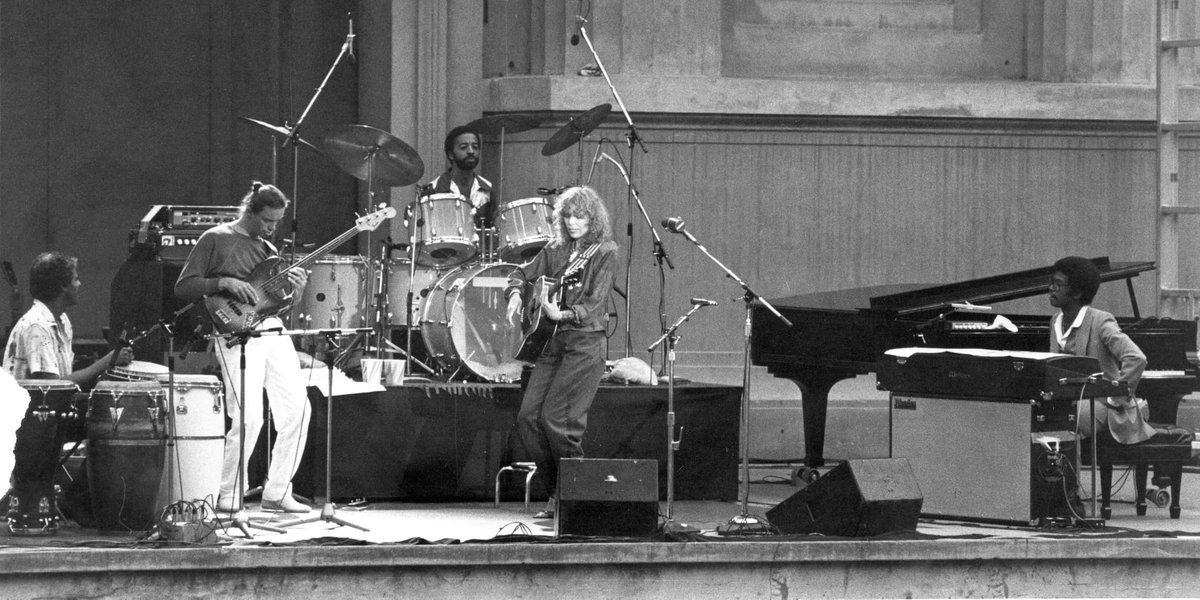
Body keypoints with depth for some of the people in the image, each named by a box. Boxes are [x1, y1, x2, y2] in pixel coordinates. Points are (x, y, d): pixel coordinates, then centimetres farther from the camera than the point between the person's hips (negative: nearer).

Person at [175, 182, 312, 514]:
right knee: (249, 418, -15)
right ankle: (229, 496, -1)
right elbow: (183, 287, -3)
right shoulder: (216, 240, 1)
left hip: (273, 330, 7)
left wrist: (294, 289, 0)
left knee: (297, 410, -1)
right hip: (237, 334, -7)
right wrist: (224, 282, -16)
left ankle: (277, 492, 10)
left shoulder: (268, 250, 20)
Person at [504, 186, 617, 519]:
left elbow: (593, 305, -13)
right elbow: (522, 274, 21)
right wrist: (516, 295, 0)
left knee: (556, 419, -15)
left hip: (585, 344, -7)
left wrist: (562, 314, -28)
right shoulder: (555, 251, 13)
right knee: (528, 417, -2)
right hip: (552, 342, 7)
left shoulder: (604, 254, -4)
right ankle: (557, 491, 8)